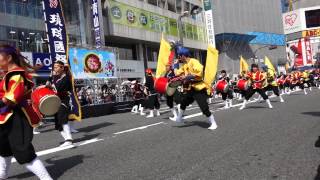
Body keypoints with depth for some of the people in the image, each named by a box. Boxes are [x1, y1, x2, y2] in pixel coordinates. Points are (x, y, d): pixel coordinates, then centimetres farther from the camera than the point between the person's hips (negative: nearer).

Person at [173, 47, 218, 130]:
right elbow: (177, 73, 15)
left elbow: (199, 72, -26)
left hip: (199, 89, -9)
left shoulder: (194, 62, -14)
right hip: (190, 89, 10)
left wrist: (189, 77, -24)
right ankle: (179, 118, 42)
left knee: (204, 107, -10)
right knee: (183, 103, 22)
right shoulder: (184, 65, 14)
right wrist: (176, 65, 15)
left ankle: (213, 123, 6)